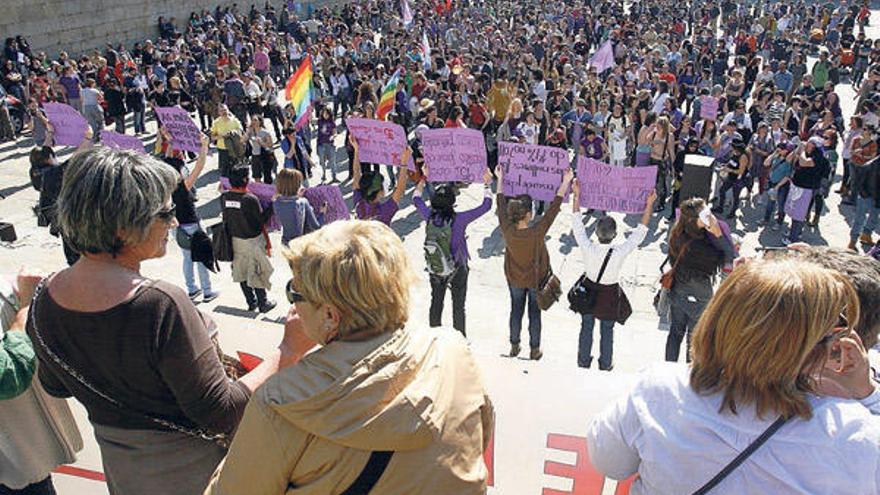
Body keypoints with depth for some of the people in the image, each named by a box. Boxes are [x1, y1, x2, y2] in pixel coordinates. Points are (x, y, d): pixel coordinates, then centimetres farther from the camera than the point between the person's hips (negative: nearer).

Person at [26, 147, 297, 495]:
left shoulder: (44, 299, -12)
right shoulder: (161, 305, -34)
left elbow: (55, 386, 6)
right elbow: (220, 414, -29)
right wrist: (288, 352, -26)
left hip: (117, 465, 6)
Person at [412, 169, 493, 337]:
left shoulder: (429, 216, -17)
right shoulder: (459, 219, -27)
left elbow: (416, 199, 4)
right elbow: (486, 205, -17)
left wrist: (423, 178, 15)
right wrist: (487, 184, -6)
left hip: (435, 269, 3)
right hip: (457, 270, -3)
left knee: (436, 302, 21)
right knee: (458, 306, 14)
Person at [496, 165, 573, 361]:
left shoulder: (507, 230, -25)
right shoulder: (537, 232, -33)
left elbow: (501, 205, -12)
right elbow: (554, 208, -27)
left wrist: (500, 179, -1)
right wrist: (565, 182, -20)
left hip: (514, 279, 3)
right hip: (536, 279, -3)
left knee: (516, 310, 21)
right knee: (534, 312, 16)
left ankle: (514, 346, 36)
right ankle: (534, 350, 30)